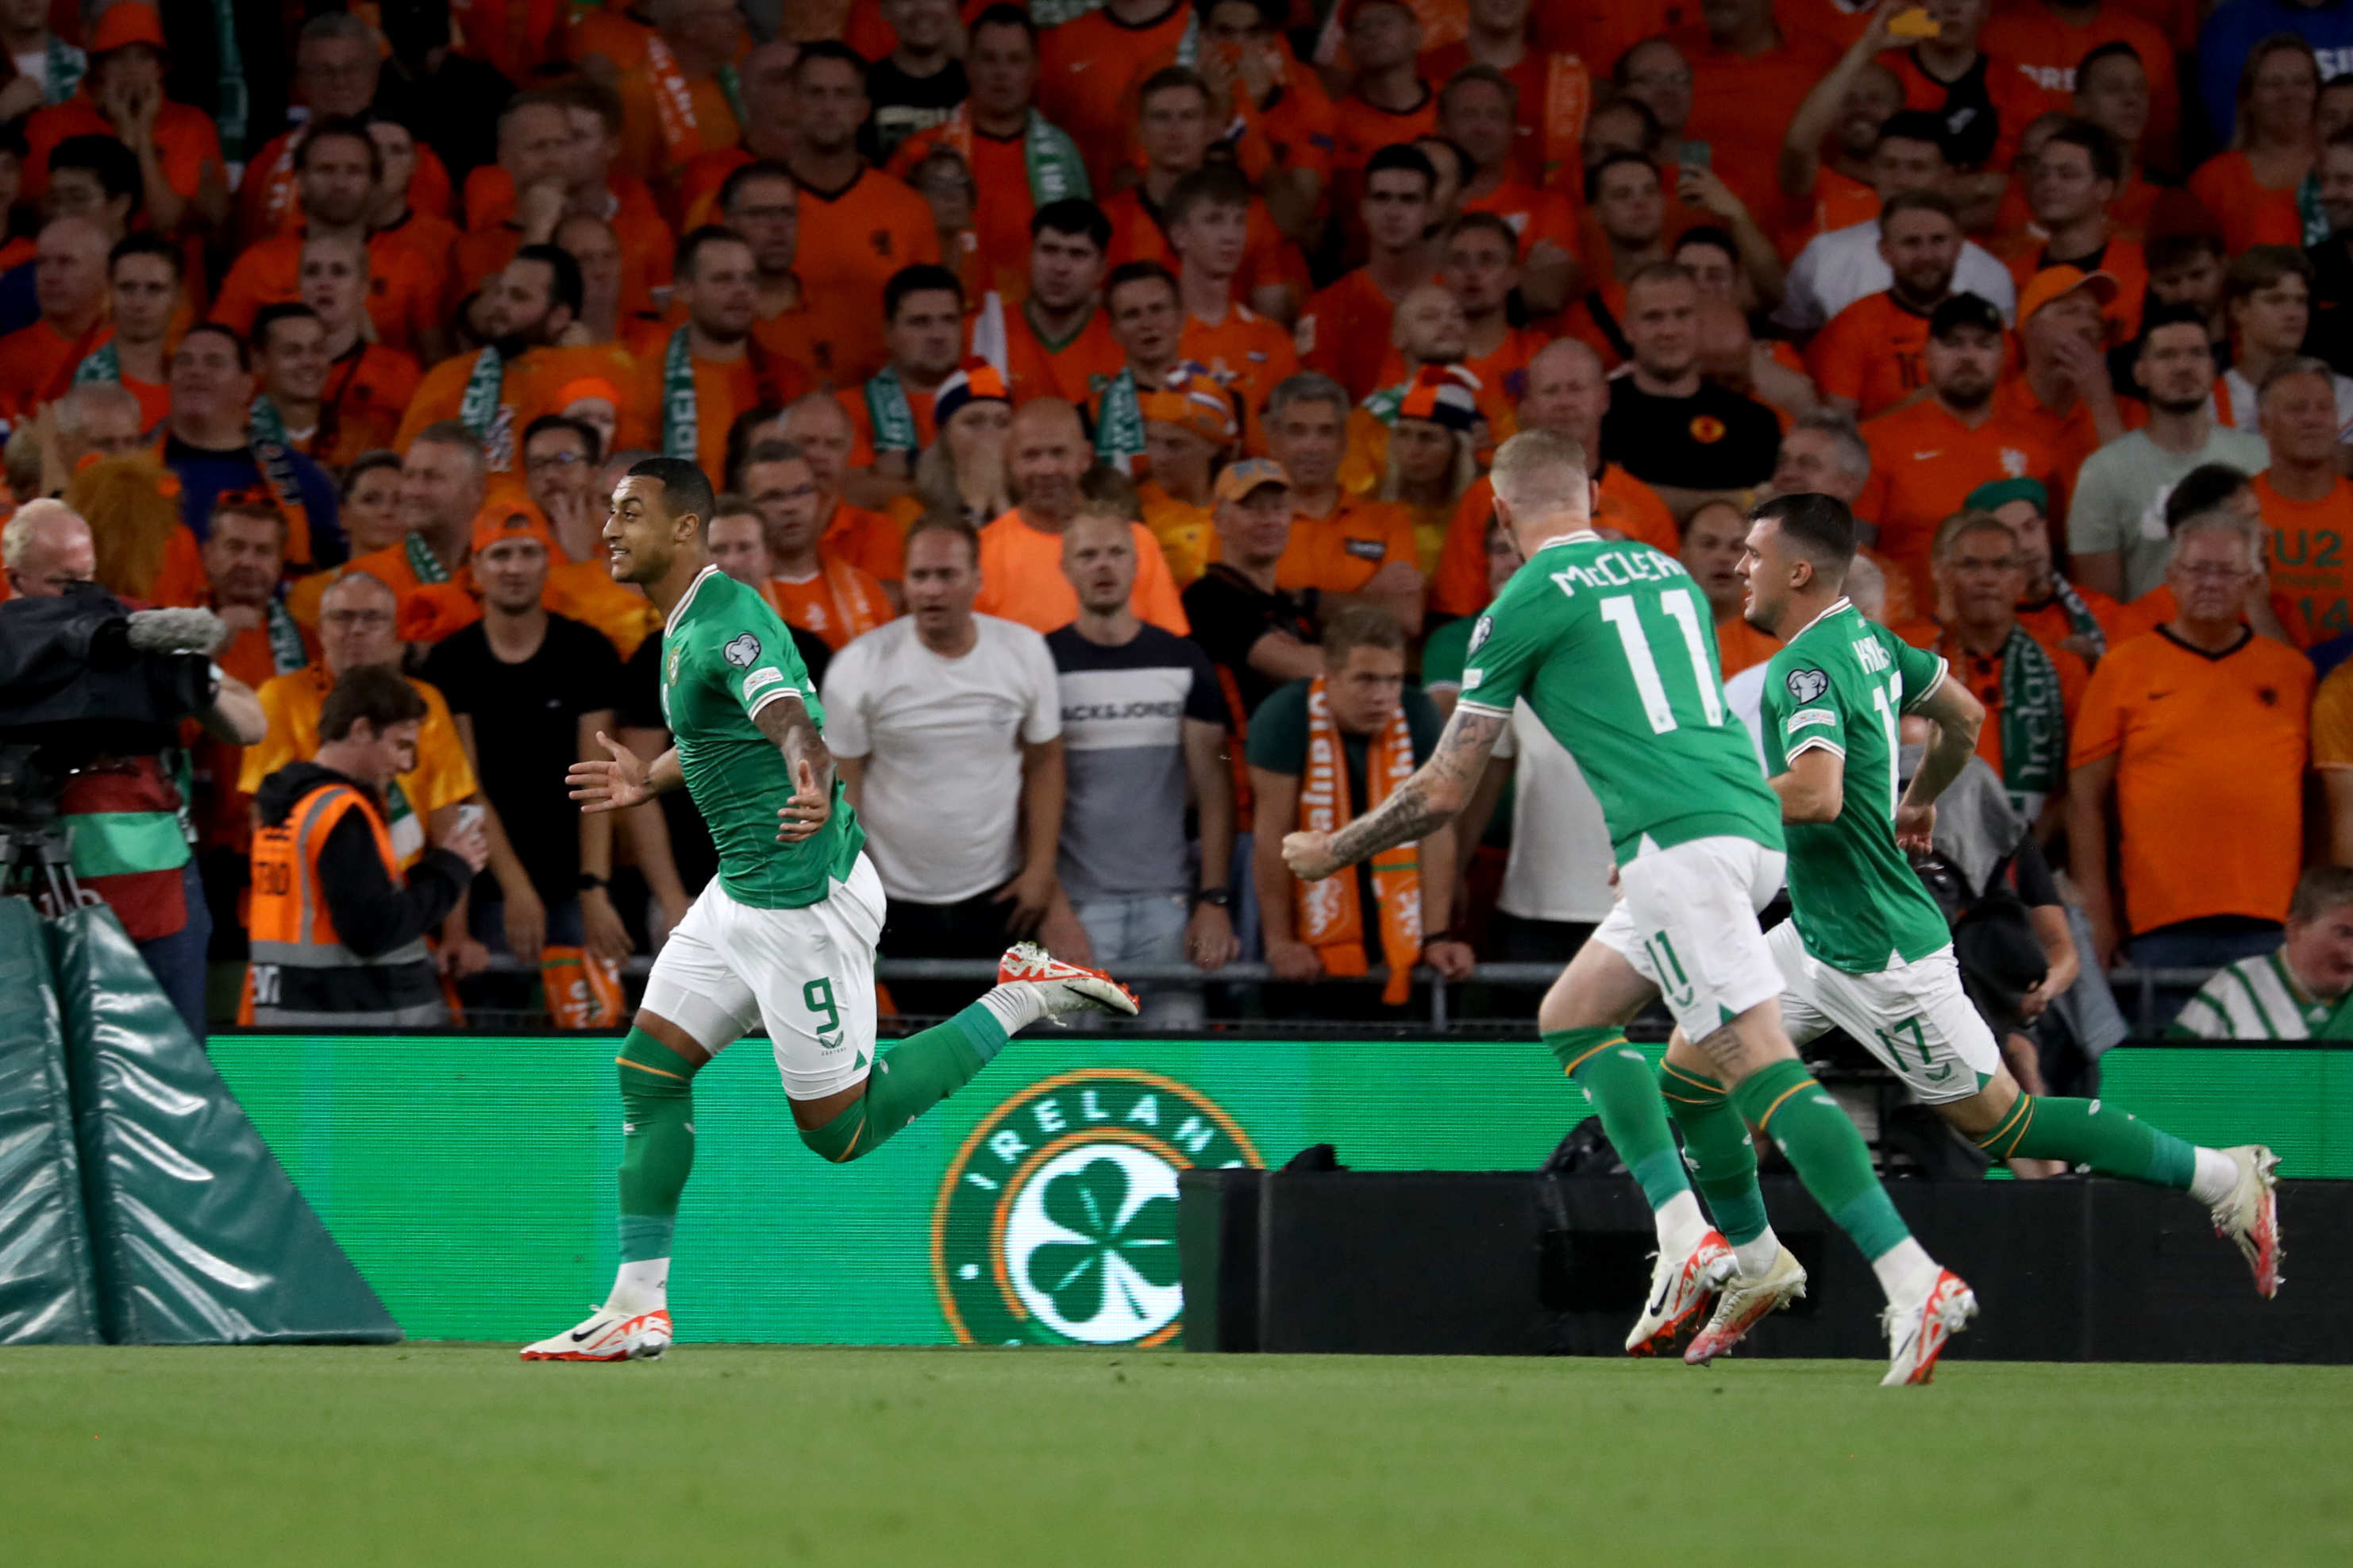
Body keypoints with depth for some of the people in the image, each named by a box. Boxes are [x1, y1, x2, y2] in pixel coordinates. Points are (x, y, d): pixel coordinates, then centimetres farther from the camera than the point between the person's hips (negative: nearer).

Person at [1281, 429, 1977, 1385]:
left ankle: (1914, 1283, -27)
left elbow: (1444, 791, 8)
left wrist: (1332, 851, 24)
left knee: (1760, 1061, -15)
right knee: (1572, 1015, 20)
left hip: (1677, 842, -8)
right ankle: (1686, 1235, 6)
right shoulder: (1664, 572, 23)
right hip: (1754, 820, 8)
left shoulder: (1525, 605, 3)